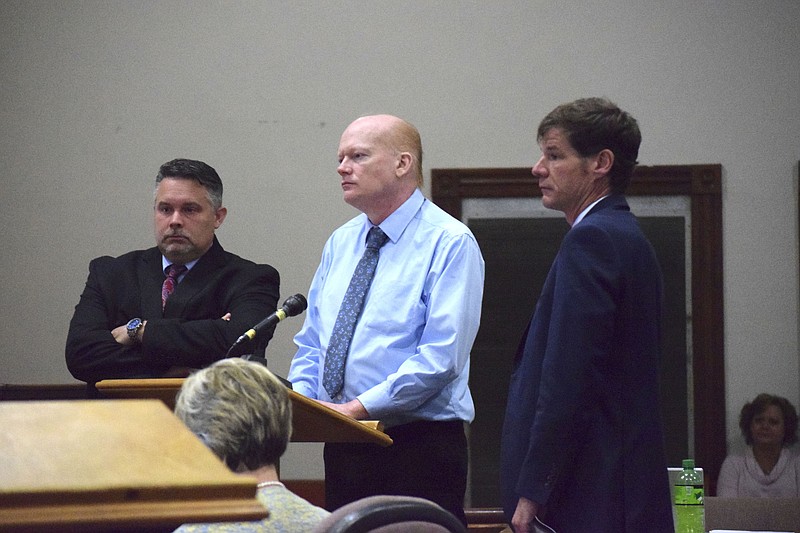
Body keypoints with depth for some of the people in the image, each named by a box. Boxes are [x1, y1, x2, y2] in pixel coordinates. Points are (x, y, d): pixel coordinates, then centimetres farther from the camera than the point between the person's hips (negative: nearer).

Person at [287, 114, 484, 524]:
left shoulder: (449, 243, -8)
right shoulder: (340, 243, 15)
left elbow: (442, 356, -18)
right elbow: (311, 343, 17)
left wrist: (359, 407, -21)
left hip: (418, 448, -6)